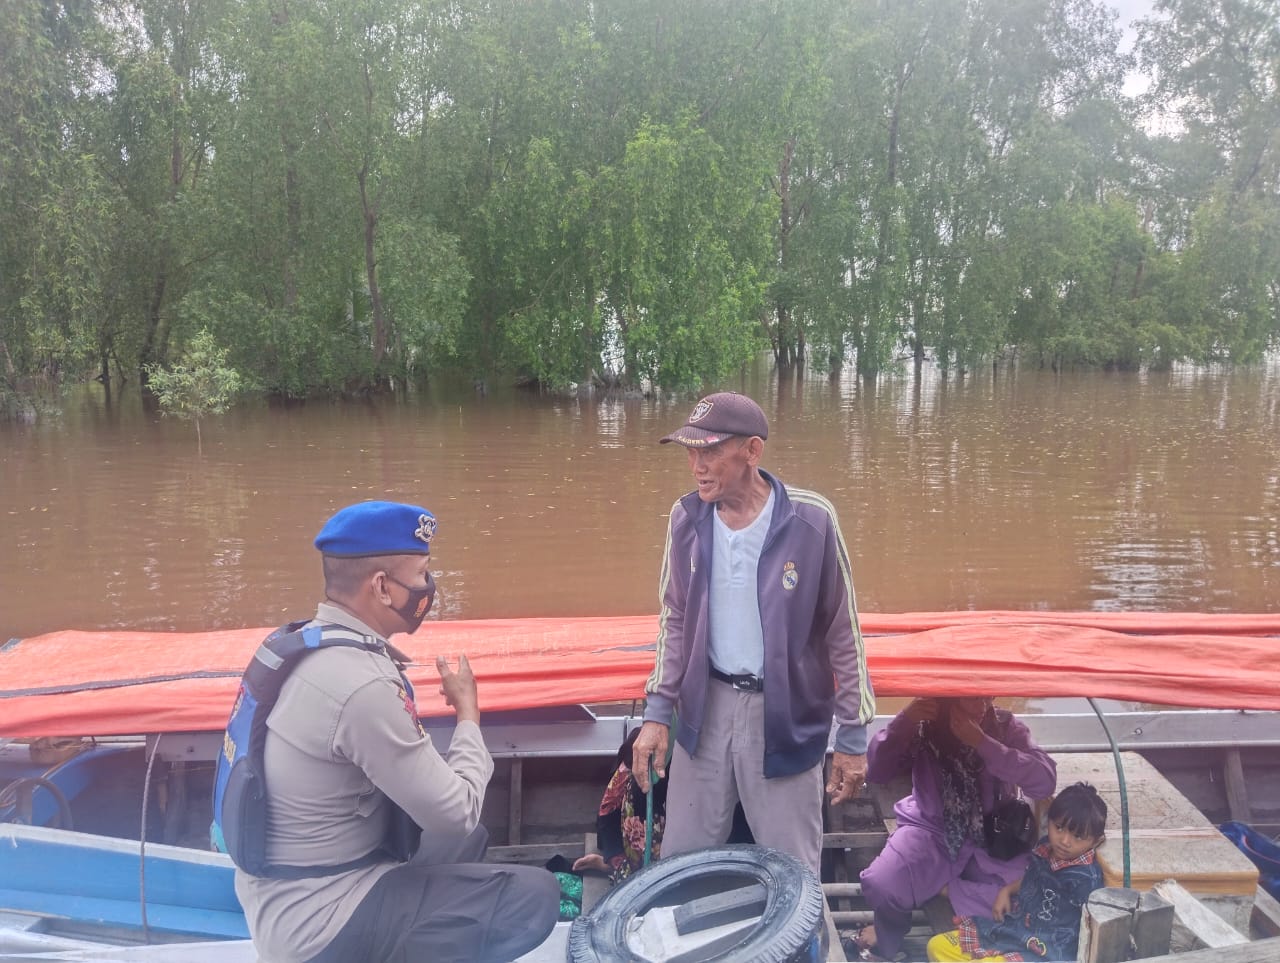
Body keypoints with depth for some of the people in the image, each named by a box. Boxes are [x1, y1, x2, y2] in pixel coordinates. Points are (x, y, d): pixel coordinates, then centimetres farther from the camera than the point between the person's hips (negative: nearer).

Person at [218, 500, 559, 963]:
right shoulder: (361, 683, -29)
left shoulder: (300, 640, 0)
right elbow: (456, 813, -18)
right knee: (535, 894, -10)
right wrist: (468, 711, -5)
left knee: (467, 840, 24)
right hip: (316, 922, -9)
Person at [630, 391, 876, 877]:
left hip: (785, 714, -3)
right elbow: (674, 620, 7)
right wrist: (658, 711, 2)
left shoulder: (811, 519, -15)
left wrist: (852, 735, -4)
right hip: (705, 708, 3)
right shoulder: (686, 518, -4)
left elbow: (842, 632, -7)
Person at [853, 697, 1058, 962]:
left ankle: (939, 888, -4)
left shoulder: (1005, 726, -8)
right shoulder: (924, 726, -9)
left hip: (992, 837, 1)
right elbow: (876, 772, -16)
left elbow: (1044, 782, -22)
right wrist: (904, 720, -29)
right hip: (931, 829, -1)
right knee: (881, 886, -27)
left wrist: (982, 742, -30)